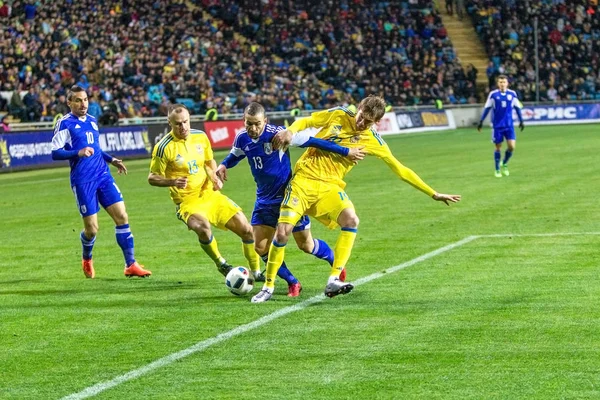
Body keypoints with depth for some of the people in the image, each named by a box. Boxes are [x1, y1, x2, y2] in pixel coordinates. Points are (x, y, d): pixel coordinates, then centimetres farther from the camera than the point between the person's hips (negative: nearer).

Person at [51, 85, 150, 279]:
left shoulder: (92, 121, 16)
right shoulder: (65, 123, -5)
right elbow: (55, 153, -11)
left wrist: (111, 159, 19)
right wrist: (78, 153, -25)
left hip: (103, 175, 6)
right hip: (82, 181, -6)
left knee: (122, 217, -6)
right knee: (92, 228, -3)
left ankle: (130, 265, -1)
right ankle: (87, 259, 29)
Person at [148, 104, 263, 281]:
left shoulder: (200, 136, 1)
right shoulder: (164, 147, -14)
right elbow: (152, 178, -8)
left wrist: (215, 178, -1)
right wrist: (173, 182, -26)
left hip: (209, 194, 5)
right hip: (187, 202, -5)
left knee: (246, 229, 1)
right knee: (203, 227, -36)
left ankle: (256, 272, 23)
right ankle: (221, 264, -9)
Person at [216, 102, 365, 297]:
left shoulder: (277, 134, -24)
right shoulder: (242, 138, -7)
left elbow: (313, 142, -20)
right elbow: (235, 156, 16)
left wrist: (346, 151, -18)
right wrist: (223, 165, -7)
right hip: (265, 199, 5)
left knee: (306, 245, 3)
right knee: (260, 248, -4)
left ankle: (336, 262, 34)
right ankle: (292, 283, 15)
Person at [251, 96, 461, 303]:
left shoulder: (373, 140, 1)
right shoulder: (338, 115, -1)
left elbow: (400, 170, 5)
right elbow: (306, 122, 9)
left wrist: (433, 194, 5)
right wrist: (290, 131, -15)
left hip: (330, 186, 1)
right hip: (304, 178, -1)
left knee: (351, 220, -27)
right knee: (282, 232, -13)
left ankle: (333, 280, -27)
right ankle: (268, 286, 5)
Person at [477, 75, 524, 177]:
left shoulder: (512, 94, 1)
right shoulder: (493, 94, -3)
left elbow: (517, 108, 10)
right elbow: (487, 108, 3)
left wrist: (521, 121, 9)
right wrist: (481, 121, 1)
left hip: (509, 125, 1)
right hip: (497, 126, -1)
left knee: (511, 146, -9)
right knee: (498, 148, 4)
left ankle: (505, 164, 18)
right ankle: (497, 170, 18)